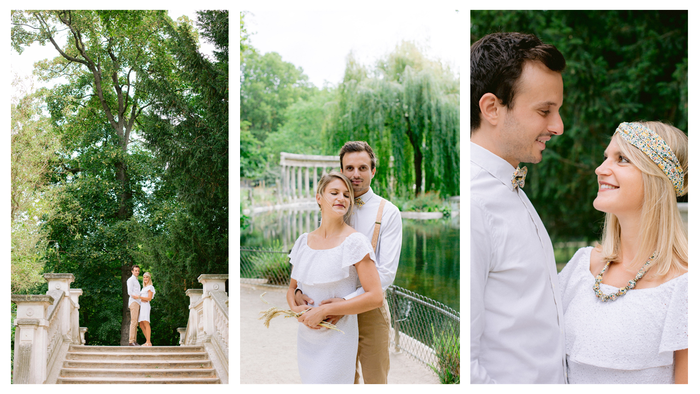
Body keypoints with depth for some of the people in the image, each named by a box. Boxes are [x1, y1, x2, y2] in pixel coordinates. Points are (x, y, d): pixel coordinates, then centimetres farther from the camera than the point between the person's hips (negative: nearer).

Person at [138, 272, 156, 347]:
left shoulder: (150, 287, -1)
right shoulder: (144, 288, 25)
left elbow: (149, 298, -12)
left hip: (146, 306, -9)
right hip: (141, 306, 9)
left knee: (146, 323, -18)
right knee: (141, 325, 4)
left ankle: (148, 342, -24)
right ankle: (147, 341, 6)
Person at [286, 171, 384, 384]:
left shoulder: (355, 242, -11)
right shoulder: (303, 241, 6)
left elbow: (376, 297, -17)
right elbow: (292, 287, 17)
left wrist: (324, 310, -18)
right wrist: (296, 309, -7)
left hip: (336, 341, -5)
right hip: (306, 339, 6)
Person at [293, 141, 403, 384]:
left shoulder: (388, 213, -8)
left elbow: (386, 272, -16)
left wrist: (347, 301, -28)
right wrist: (298, 290, -16)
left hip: (370, 309, -3)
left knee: (375, 381, 8)